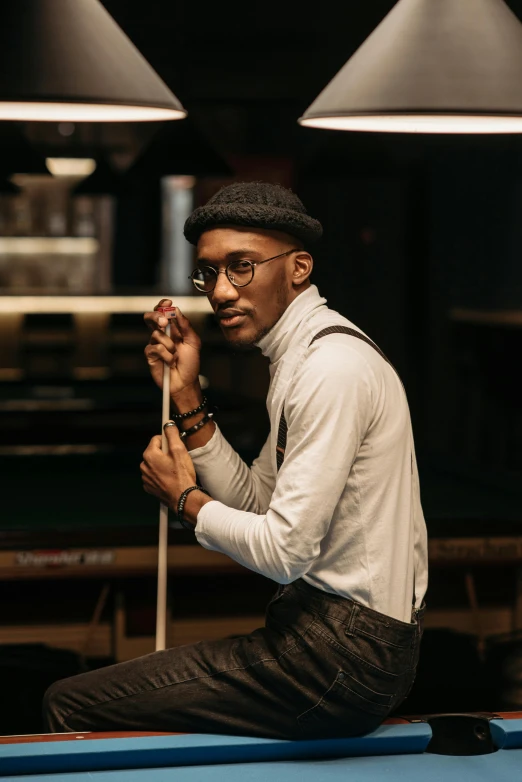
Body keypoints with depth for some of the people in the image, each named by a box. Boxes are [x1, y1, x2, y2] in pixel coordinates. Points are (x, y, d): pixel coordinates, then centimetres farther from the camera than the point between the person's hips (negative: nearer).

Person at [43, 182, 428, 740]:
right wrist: (186, 396, 7)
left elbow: (285, 551, -22)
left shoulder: (334, 367, -20)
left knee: (69, 705, -10)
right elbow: (256, 505, 15)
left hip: (342, 654, -11)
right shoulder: (303, 356, 13)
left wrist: (185, 498, -5)